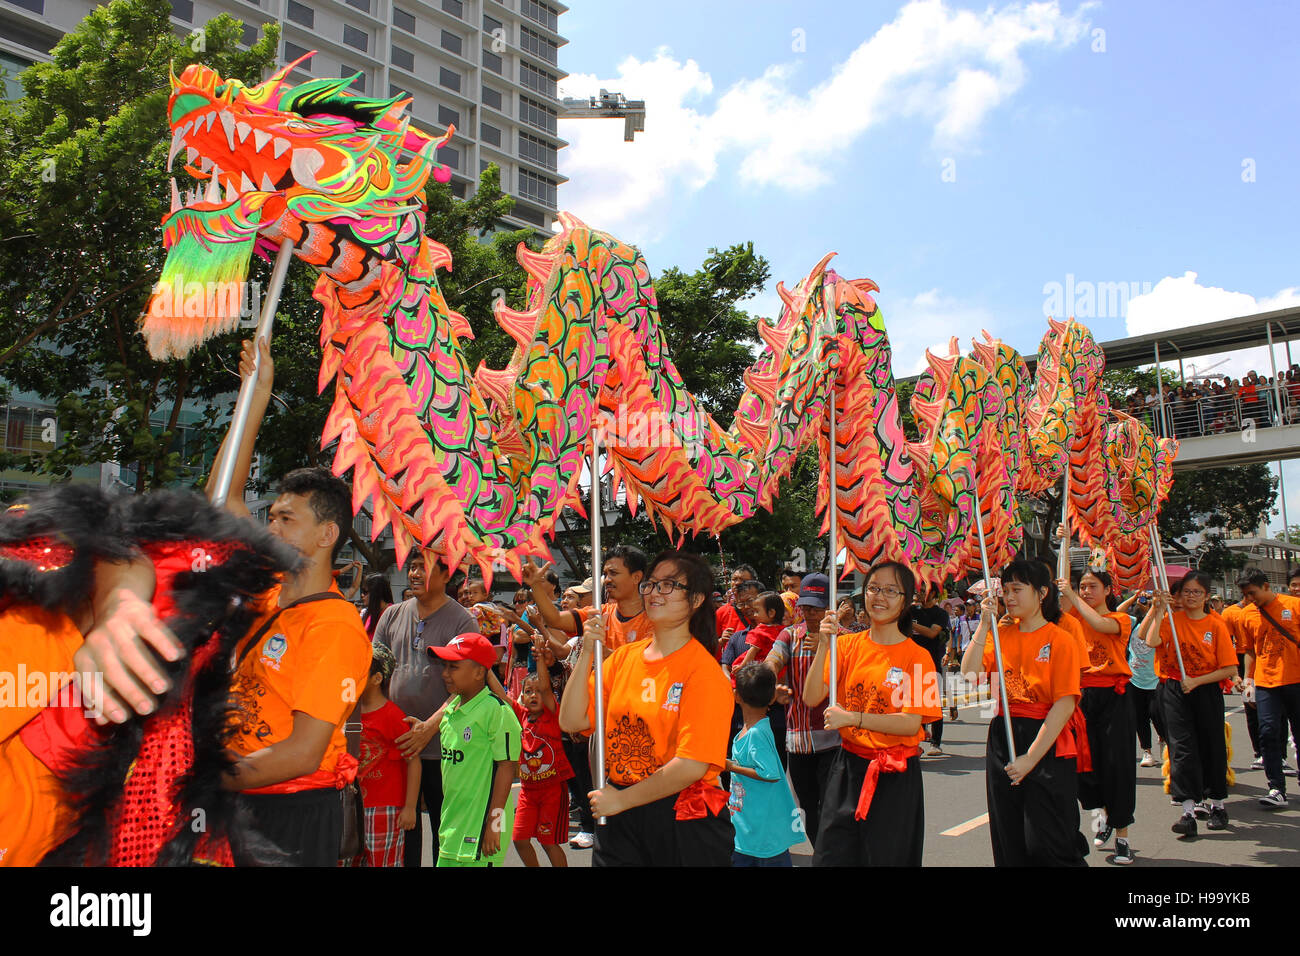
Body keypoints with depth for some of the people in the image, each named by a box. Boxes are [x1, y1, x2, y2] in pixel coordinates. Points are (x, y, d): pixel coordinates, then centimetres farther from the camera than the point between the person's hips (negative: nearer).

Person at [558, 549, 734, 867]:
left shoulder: (704, 671, -14)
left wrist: (621, 799, -13)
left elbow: (692, 766, -20)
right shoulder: (624, 656, 4)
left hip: (682, 822, -4)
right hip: (616, 817, 5)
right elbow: (571, 722, -1)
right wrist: (587, 653, -10)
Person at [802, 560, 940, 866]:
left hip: (895, 776, -3)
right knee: (830, 856, 8)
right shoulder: (848, 645, 2)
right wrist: (824, 647, -16)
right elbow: (811, 698, -6)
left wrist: (853, 718, -25)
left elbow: (911, 724, -15)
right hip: (848, 766, 3)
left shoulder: (917, 657, -7)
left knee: (887, 857, 9)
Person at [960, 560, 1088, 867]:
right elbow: (970, 674, -5)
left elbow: (1065, 705, -14)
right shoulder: (1002, 634, 8)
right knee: (1009, 843, 12)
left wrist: (1030, 757, -17)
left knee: (1046, 845, -4)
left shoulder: (1061, 640, -8)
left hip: (1047, 743, -5)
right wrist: (984, 624, -8)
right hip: (1002, 738, 5)